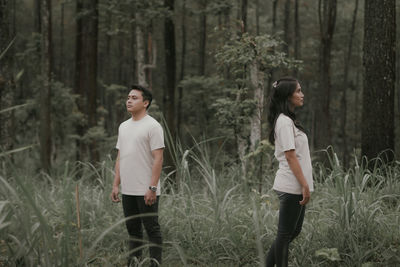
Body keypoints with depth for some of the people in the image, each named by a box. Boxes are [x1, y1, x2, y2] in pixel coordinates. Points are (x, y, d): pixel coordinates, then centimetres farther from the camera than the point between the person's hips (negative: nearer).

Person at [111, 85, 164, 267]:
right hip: (128, 190, 8)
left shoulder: (152, 126, -11)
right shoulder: (123, 126, 14)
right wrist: (116, 185, 11)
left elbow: (158, 158, -16)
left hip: (146, 191, -8)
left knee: (152, 229, -2)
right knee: (133, 229, 14)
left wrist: (152, 188, -21)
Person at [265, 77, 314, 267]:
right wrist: (305, 185, -20)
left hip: (295, 186, 10)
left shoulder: (288, 120, 16)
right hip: (292, 186, -10)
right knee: (286, 233, -1)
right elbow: (290, 156, -19)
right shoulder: (285, 122, -15)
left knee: (294, 231, 15)